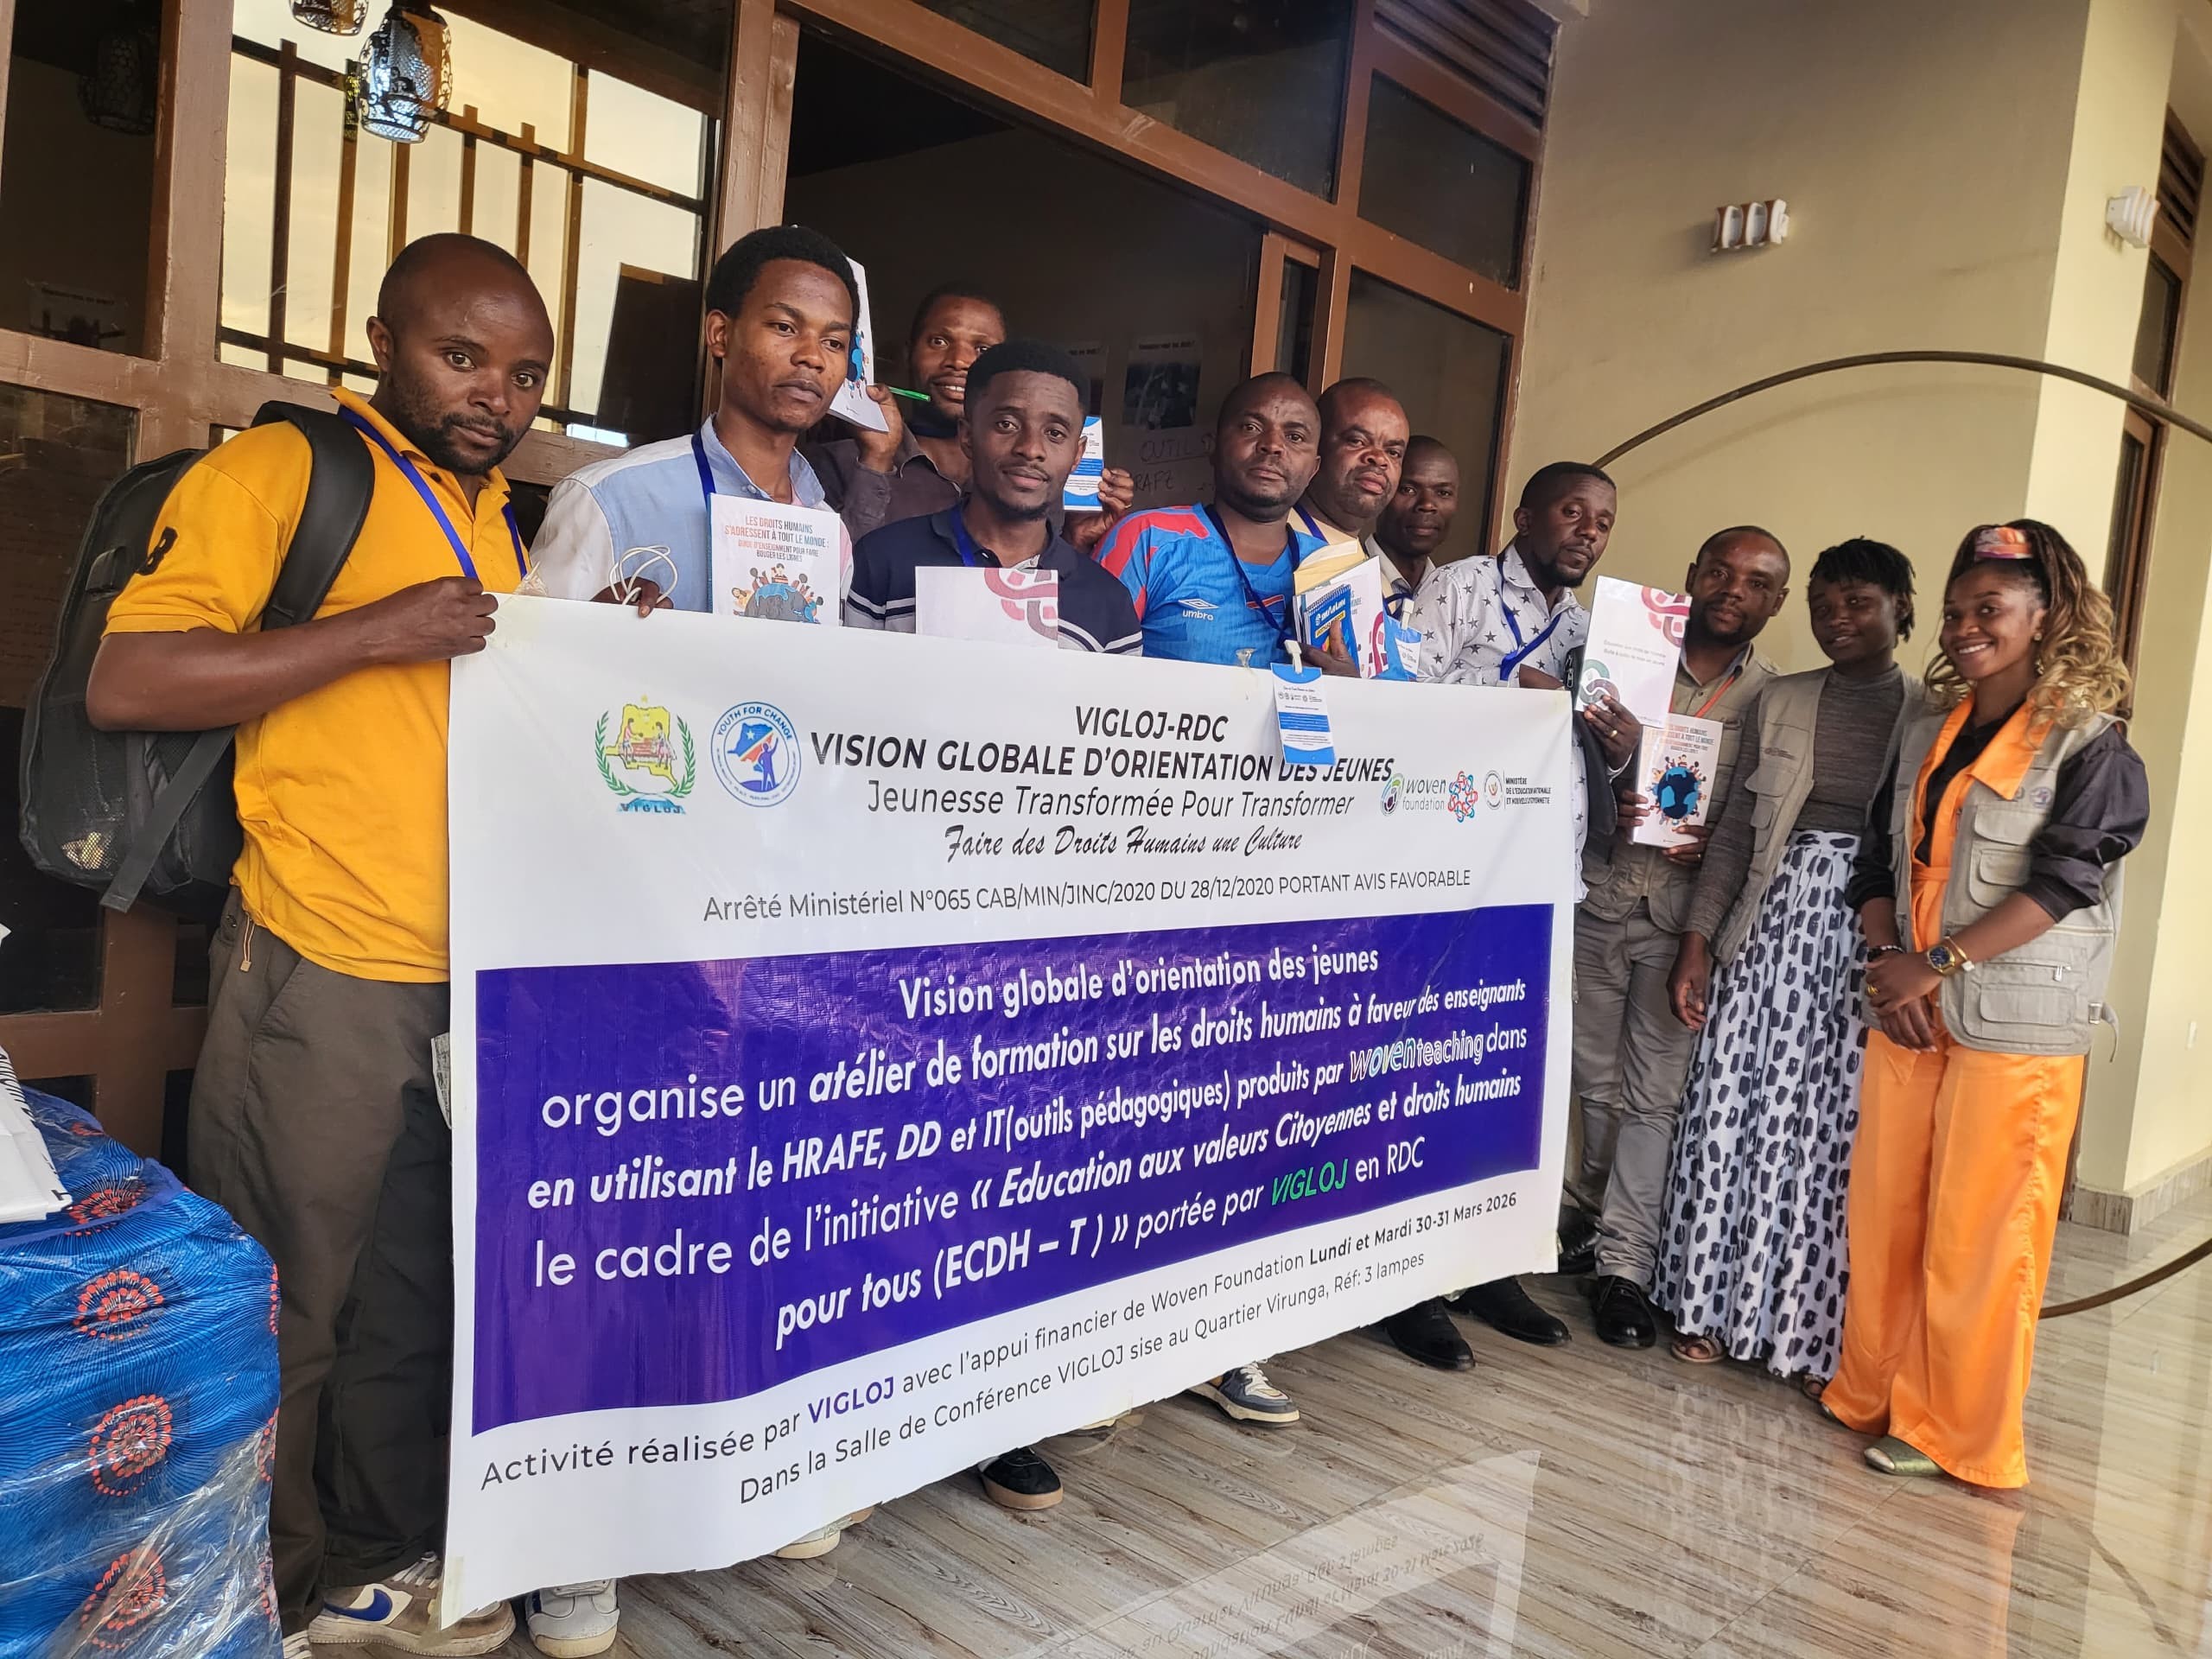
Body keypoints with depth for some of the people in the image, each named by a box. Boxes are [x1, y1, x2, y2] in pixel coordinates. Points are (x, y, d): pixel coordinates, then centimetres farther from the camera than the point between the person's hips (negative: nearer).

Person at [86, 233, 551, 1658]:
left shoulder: (499, 521, 17)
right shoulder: (282, 470, -5)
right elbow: (123, 683, -13)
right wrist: (377, 631, -19)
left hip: (483, 974, 7)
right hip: (331, 976, -6)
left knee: (427, 1285, 16)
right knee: (298, 1297, 7)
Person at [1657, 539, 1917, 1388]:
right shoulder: (1779, 702, 10)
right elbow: (1735, 830, 9)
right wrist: (1698, 941, 3)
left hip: (1878, 936, -2)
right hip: (1776, 920, 2)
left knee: (1840, 1126, 1)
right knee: (1734, 1110, 3)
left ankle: (1814, 1327, 16)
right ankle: (1713, 1305, 17)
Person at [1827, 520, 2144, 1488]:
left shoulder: (2090, 747, -4)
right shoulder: (1926, 730, 13)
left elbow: (2063, 880, -14)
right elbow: (1878, 860, 10)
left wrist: (1937, 964, -17)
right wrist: (1890, 962, -6)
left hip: (2015, 1024, -5)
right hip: (1907, 1008, 5)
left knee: (1977, 1232, 0)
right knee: (1883, 1212, 8)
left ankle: (1954, 1431, 13)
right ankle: (1871, 1396, 23)